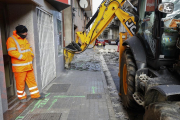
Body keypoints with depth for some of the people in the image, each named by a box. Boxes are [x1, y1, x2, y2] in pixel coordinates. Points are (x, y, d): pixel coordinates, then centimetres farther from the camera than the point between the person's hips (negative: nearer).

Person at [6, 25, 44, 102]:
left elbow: (29, 48, 22)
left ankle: (36, 95, 24)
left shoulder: (24, 39, 14)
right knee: (20, 82, 5)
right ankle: (22, 97, 25)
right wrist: (22, 57, -20)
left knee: (32, 80, 13)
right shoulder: (11, 40, -12)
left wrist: (31, 54, 5)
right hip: (19, 67, -7)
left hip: (29, 65, 8)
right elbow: (11, 52, -21)